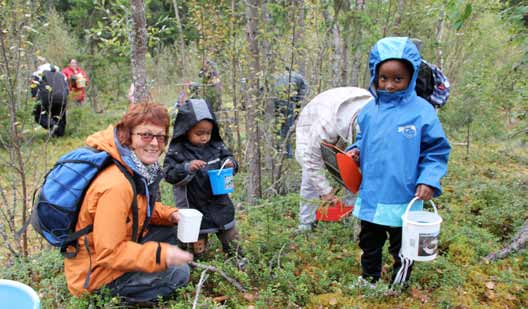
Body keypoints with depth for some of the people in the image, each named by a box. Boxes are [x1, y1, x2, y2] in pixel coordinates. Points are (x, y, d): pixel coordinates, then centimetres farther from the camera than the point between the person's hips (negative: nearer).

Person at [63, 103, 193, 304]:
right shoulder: (115, 186, -33)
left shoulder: (142, 167, -5)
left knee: (171, 229, 6)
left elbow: (143, 207, 11)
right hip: (97, 272, -8)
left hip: (118, 246, 9)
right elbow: (109, 253, -29)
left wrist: (171, 215, -6)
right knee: (178, 272, -9)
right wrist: (161, 255, -30)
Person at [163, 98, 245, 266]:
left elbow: (227, 156, 9)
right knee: (197, 238, 12)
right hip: (194, 205, -3)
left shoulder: (216, 146, -3)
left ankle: (237, 257, 36)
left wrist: (230, 163, -15)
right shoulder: (177, 151, -13)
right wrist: (187, 167, -31)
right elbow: (169, 174, -16)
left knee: (229, 231, 17)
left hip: (219, 201, 3)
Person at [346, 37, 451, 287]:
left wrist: (429, 181, -18)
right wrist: (355, 150, -5)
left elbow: (437, 151, -7)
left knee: (402, 250, 15)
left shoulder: (422, 111, -13)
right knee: (369, 244, 23)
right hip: (370, 197, 4)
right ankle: (368, 280, 44)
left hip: (403, 199, -4)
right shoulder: (369, 110, 0)